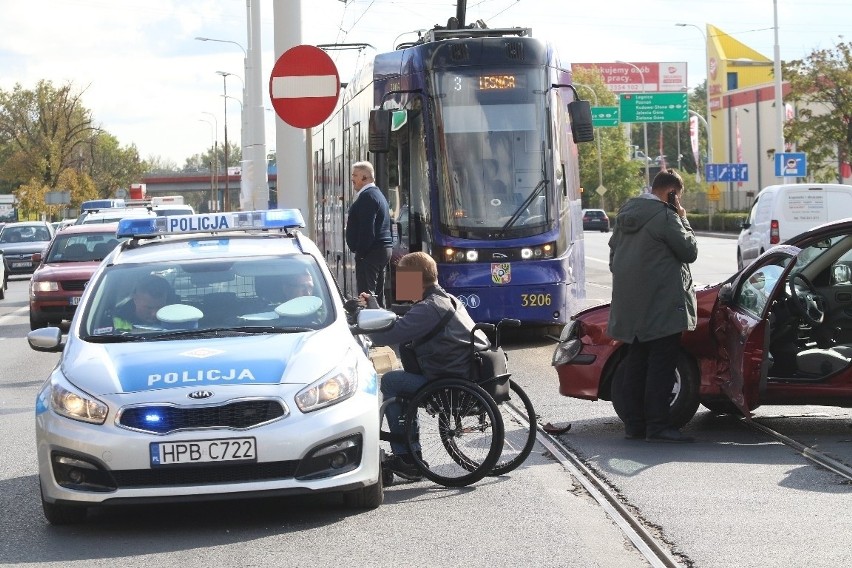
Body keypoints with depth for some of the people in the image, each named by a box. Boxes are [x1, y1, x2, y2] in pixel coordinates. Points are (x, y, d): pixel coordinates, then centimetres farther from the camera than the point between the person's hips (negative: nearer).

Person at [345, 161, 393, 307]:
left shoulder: (367, 196, -13)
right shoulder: (377, 194, 21)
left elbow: (367, 229, -21)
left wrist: (360, 252, -18)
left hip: (370, 251, -11)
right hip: (383, 249, 11)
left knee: (366, 294, -14)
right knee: (378, 293, 14)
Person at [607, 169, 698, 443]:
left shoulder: (626, 213, 13)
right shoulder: (664, 215, -15)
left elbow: (613, 254, 21)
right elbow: (689, 251, -10)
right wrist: (683, 220, -1)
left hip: (630, 303, 9)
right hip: (661, 304, -9)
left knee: (636, 363, 12)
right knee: (662, 365, -6)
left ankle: (633, 424, 14)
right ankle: (657, 425, -9)